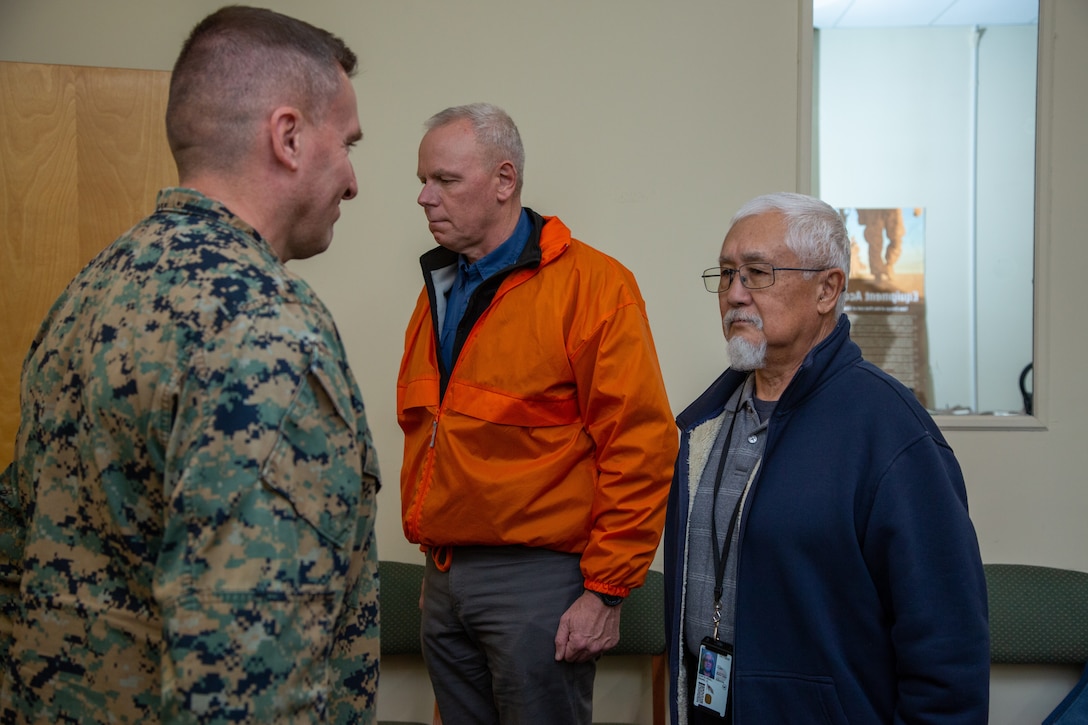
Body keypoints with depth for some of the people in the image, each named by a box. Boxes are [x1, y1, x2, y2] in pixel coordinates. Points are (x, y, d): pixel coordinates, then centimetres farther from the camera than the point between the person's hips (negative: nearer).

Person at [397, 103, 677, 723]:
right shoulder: (439, 290, 13)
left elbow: (639, 447, -15)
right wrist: (436, 557, 15)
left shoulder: (590, 284, -11)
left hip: (535, 579, -7)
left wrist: (605, 592, -15)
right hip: (446, 577, 7)